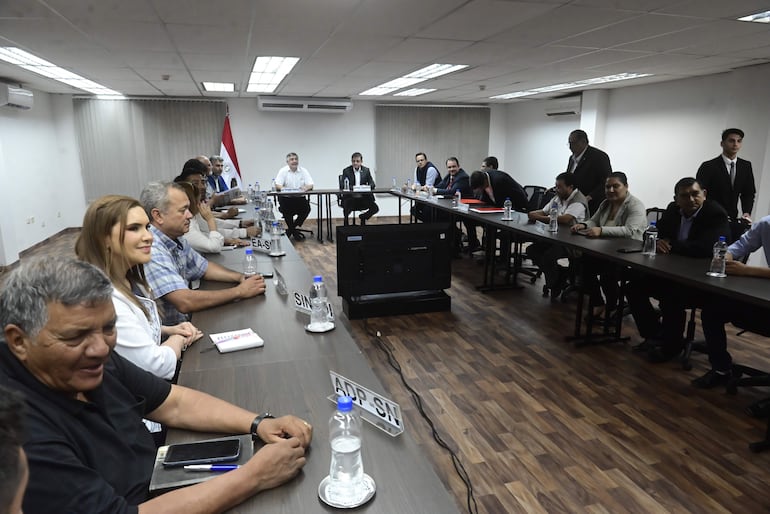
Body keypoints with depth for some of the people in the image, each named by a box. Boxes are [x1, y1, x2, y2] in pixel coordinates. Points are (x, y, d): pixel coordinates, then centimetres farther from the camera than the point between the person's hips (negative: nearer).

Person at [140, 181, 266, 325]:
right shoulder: (151, 249, -24)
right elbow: (185, 302, -30)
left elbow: (204, 268, 18)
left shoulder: (176, 239, 4)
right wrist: (240, 291, -20)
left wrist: (241, 277, -1)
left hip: (184, 321, 8)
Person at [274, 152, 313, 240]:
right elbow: (277, 185, -10)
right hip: (286, 198, -2)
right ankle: (294, 231, -5)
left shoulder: (303, 171, 6)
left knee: (307, 208, -24)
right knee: (285, 208, -30)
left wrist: (306, 187, -29)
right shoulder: (283, 171, 1)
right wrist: (283, 188, -34)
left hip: (300, 198, 2)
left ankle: (291, 228, -3)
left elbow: (310, 185, -4)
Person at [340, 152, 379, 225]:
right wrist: (352, 187, -27)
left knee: (375, 208, -17)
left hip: (363, 197, 3)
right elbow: (342, 185, -8)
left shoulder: (366, 170, 7)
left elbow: (372, 184, 3)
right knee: (346, 209, -33)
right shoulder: (346, 171, -1)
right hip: (350, 198, -3)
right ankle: (346, 221, 0)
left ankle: (363, 217, 14)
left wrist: (367, 186, -21)